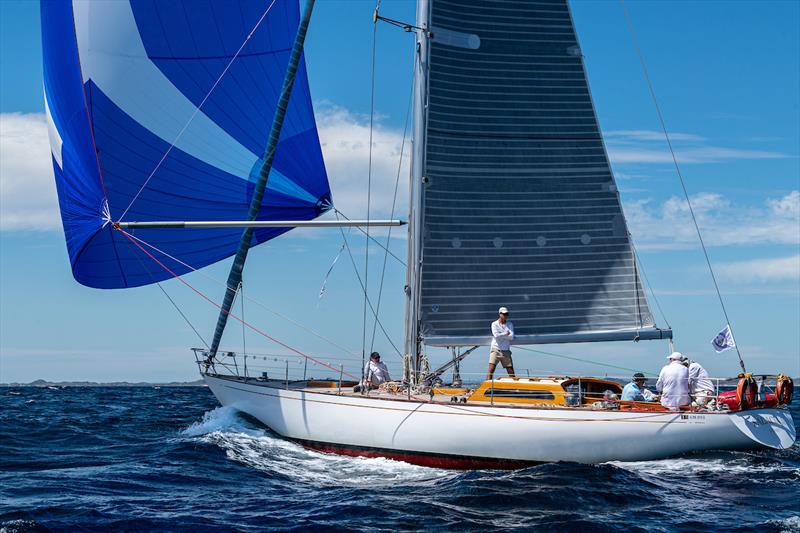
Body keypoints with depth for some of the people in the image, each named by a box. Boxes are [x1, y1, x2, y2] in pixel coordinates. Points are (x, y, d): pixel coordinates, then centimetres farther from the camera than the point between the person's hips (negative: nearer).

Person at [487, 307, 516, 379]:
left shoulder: (510, 324, 8)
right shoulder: (494, 324, 0)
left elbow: (511, 337, -6)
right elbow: (496, 335, -16)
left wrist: (501, 335, -10)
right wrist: (506, 334, -5)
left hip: (506, 351, 3)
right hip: (496, 350, -3)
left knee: (511, 372, 5)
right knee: (491, 370, -15)